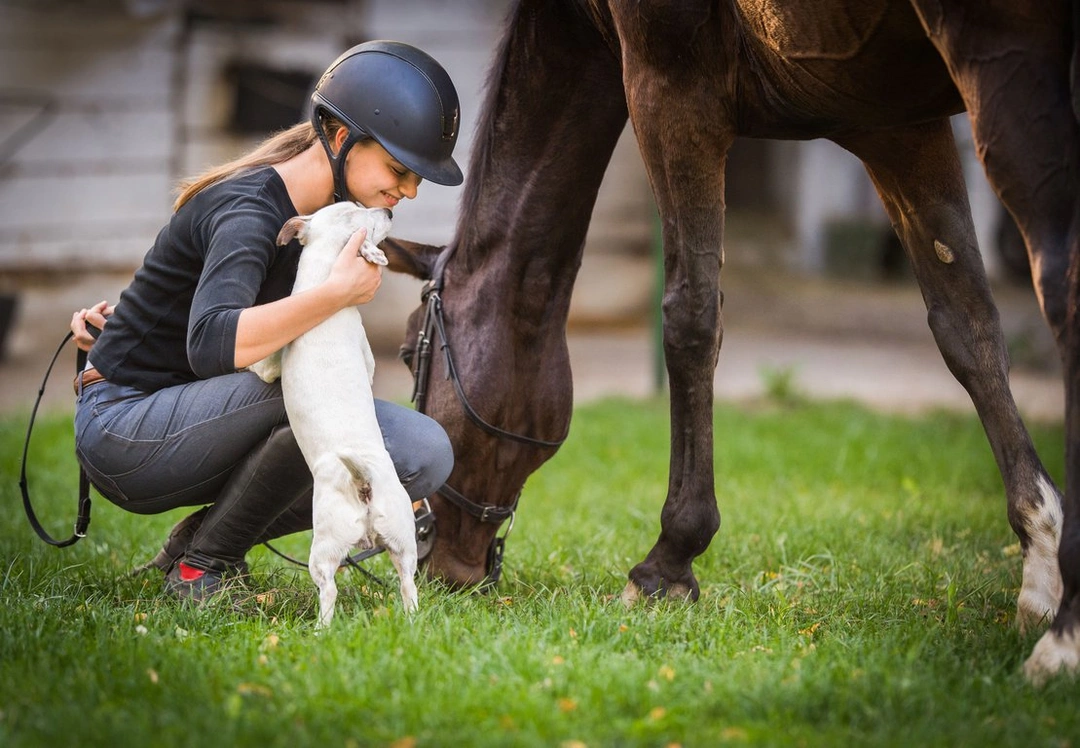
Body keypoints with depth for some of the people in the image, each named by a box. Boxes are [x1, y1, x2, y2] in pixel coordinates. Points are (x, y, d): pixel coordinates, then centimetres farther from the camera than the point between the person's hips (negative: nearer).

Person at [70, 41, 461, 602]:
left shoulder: (326, 211, 5)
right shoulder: (248, 212, -23)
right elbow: (211, 347, -41)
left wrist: (131, 315, 4)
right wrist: (340, 291, -37)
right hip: (124, 435, -9)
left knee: (425, 456, -7)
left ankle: (202, 542, 3)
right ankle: (204, 562, -15)